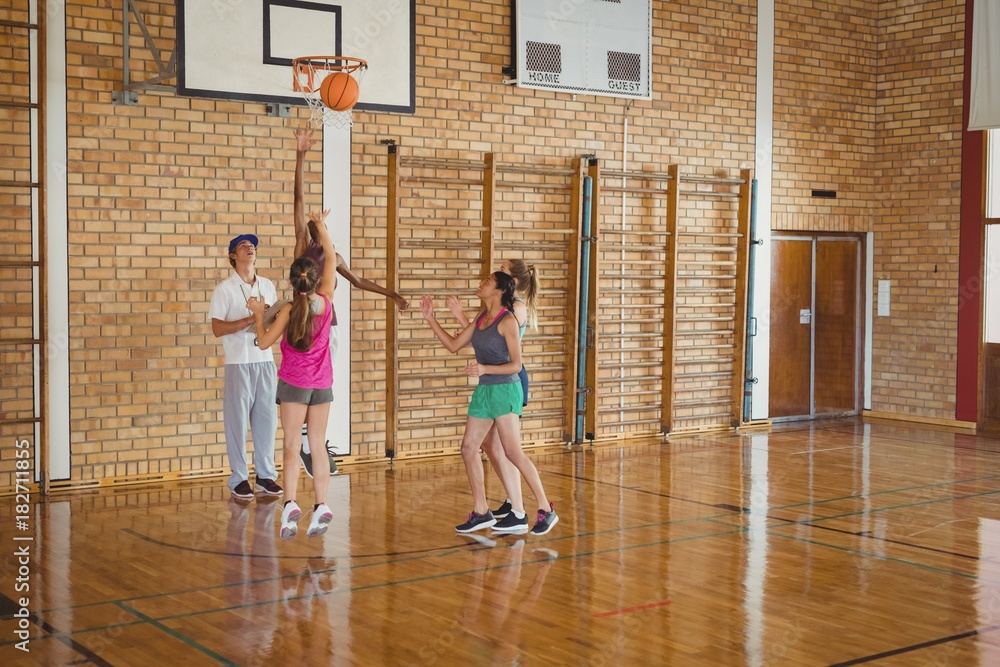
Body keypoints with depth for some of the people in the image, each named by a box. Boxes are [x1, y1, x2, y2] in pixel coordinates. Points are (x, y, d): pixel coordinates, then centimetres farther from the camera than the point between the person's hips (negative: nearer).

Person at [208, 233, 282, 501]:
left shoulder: (267, 286, 12)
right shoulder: (224, 289, -2)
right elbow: (217, 329, -9)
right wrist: (250, 320, -18)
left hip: (265, 360, 4)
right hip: (239, 362, -4)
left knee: (267, 418, 6)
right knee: (238, 420, -1)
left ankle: (266, 475, 15)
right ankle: (239, 478, 7)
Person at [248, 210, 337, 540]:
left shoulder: (289, 310, -13)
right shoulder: (325, 301, -5)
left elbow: (264, 342, -6)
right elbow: (331, 259, 7)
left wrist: (258, 314, 7)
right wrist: (321, 227, 15)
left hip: (294, 385, -3)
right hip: (322, 385, 3)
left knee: (292, 447, -2)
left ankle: (290, 504, -15)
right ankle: (321, 506, 3)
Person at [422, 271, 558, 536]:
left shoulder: (508, 321, -12)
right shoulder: (481, 318, 11)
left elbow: (516, 364, -15)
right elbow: (453, 345, 16)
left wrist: (484, 369, -28)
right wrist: (430, 318, 12)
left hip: (505, 390, -8)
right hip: (484, 391, 8)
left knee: (513, 453, -11)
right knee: (468, 449, 7)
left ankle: (546, 511, -3)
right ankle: (481, 512, 17)